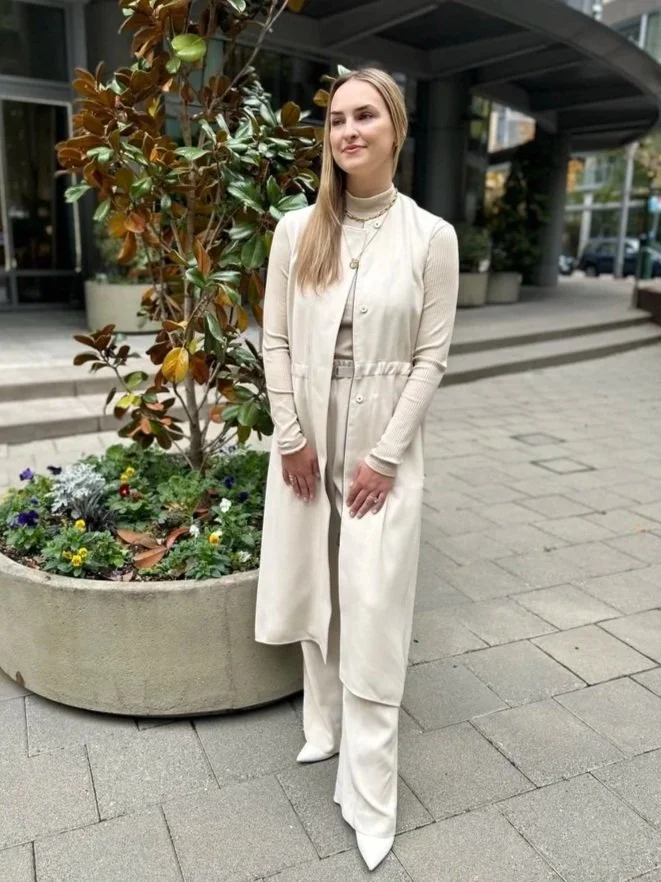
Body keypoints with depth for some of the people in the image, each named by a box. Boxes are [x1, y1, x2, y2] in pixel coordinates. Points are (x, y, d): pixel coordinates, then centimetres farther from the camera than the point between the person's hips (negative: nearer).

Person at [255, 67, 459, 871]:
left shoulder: (431, 237, -5)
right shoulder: (296, 230, 1)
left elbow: (431, 357, -6)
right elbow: (275, 339, 2)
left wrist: (385, 455, -11)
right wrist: (292, 436, -5)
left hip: (384, 444, -3)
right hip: (306, 436, 3)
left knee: (372, 616, -1)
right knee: (314, 594, 14)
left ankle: (369, 798, 14)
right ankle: (326, 725, 38)